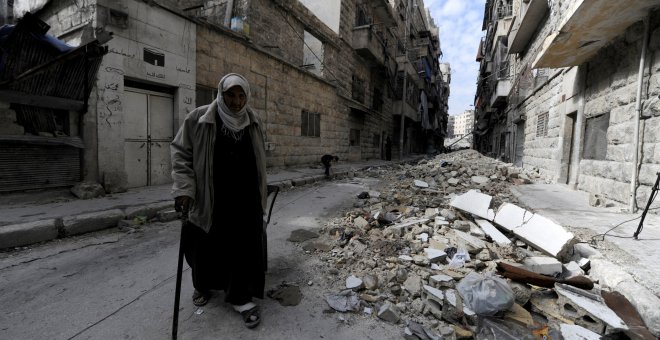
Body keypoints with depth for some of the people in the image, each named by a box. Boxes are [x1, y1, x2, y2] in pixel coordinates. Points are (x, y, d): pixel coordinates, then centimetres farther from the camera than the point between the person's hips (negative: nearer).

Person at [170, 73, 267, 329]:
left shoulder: (253, 122, 4)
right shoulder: (198, 119, -6)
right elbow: (180, 151, -2)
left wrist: (260, 194, 14)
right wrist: (184, 187, -12)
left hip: (245, 198, 2)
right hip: (209, 198, -1)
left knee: (245, 246, 4)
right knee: (207, 245, 15)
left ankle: (241, 297, 20)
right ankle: (202, 285, 43)